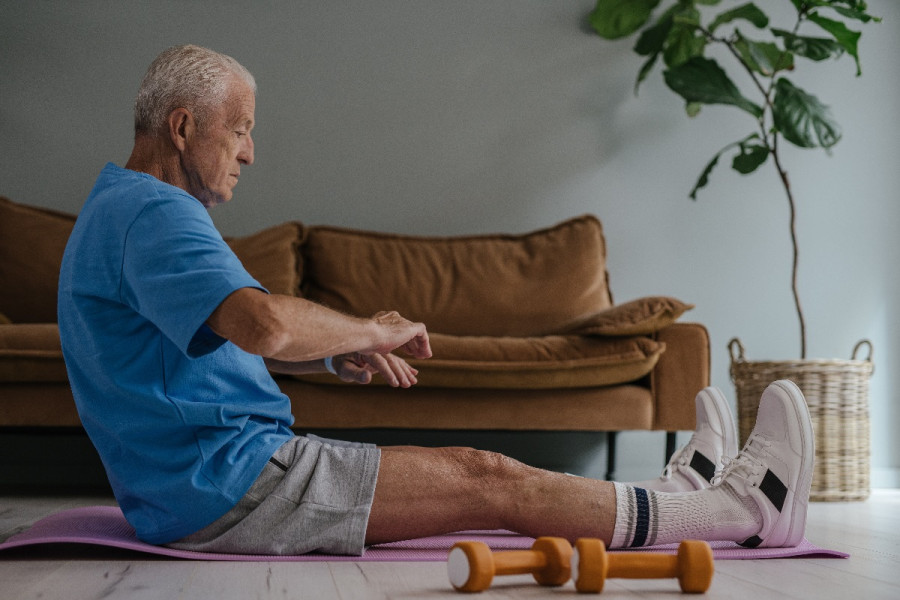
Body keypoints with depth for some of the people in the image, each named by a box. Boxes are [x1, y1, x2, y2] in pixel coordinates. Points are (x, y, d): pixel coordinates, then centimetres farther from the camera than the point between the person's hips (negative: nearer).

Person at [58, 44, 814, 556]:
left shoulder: (123, 210, 20)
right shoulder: (152, 213, -17)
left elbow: (231, 337, 28)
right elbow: (264, 323, -34)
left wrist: (341, 353, 11)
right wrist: (371, 329, -14)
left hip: (196, 485, 11)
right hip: (227, 482, -11)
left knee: (475, 474, 12)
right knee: (491, 481, -9)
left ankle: (668, 497, 23)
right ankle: (742, 508, 1)